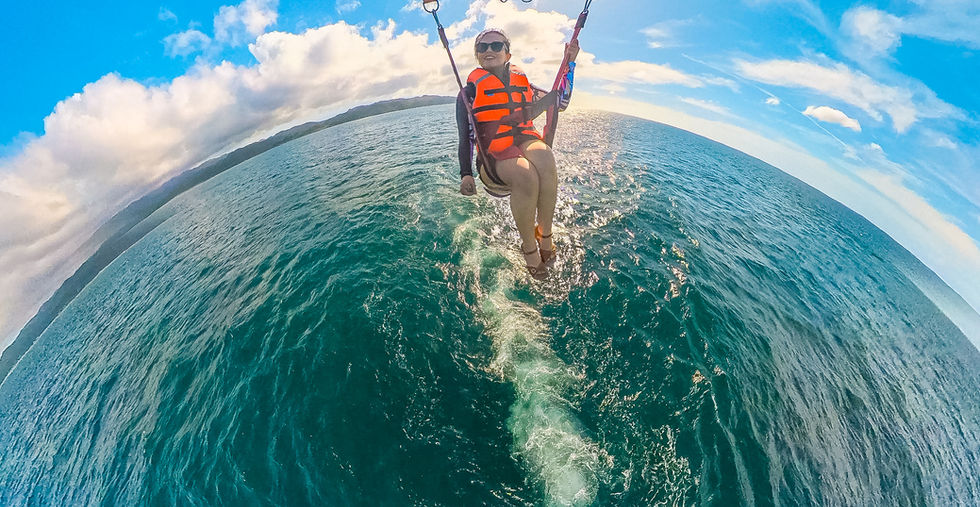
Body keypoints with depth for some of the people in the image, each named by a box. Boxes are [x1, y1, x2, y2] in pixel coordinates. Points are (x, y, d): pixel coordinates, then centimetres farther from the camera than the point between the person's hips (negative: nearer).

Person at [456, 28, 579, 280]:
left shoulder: (521, 81, 19)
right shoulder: (471, 89, 9)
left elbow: (561, 102, 19)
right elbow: (466, 136, 0)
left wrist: (569, 63, 9)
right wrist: (466, 174, -14)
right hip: (492, 154, -3)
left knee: (544, 158, -36)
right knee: (526, 174, -38)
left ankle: (544, 234, -22)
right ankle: (529, 248, -20)